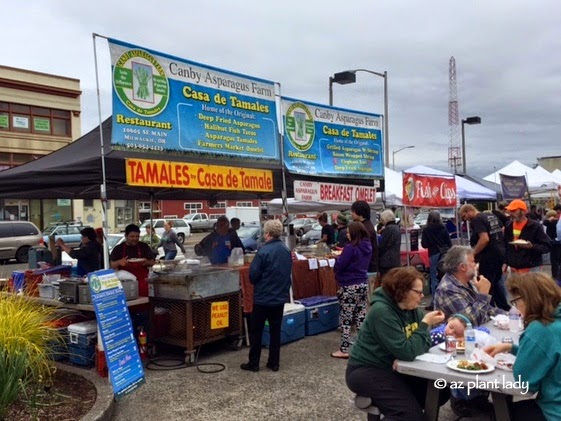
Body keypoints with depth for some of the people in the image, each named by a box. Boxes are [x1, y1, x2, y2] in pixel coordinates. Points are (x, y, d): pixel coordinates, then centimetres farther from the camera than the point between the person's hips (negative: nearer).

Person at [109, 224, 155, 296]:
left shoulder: (144, 247, 5)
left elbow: (152, 262, 9)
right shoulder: (118, 248, 4)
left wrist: (147, 262, -14)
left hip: (141, 283, 1)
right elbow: (112, 265, 5)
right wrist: (119, 262, -16)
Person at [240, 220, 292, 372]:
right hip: (280, 297, 6)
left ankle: (253, 363, 13)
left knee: (256, 331, 7)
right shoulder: (286, 251, 2)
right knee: (275, 330, 13)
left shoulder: (264, 251, -19)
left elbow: (253, 274, -16)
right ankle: (274, 363, 18)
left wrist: (257, 283, 5)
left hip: (263, 298, -6)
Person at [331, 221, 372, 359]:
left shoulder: (350, 247, -18)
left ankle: (344, 350, 5)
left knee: (345, 319, 0)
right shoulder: (367, 246, 7)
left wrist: (338, 258, 4)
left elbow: (339, 266, -17)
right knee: (361, 317, 12)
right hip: (363, 284, 8)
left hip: (349, 286, -8)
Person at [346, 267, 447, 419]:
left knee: (441, 391, 1)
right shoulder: (382, 311, -25)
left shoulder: (412, 308, 1)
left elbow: (425, 343, 0)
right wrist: (426, 323, -23)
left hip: (394, 368, 9)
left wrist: (403, 358, -19)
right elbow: (407, 352, -28)